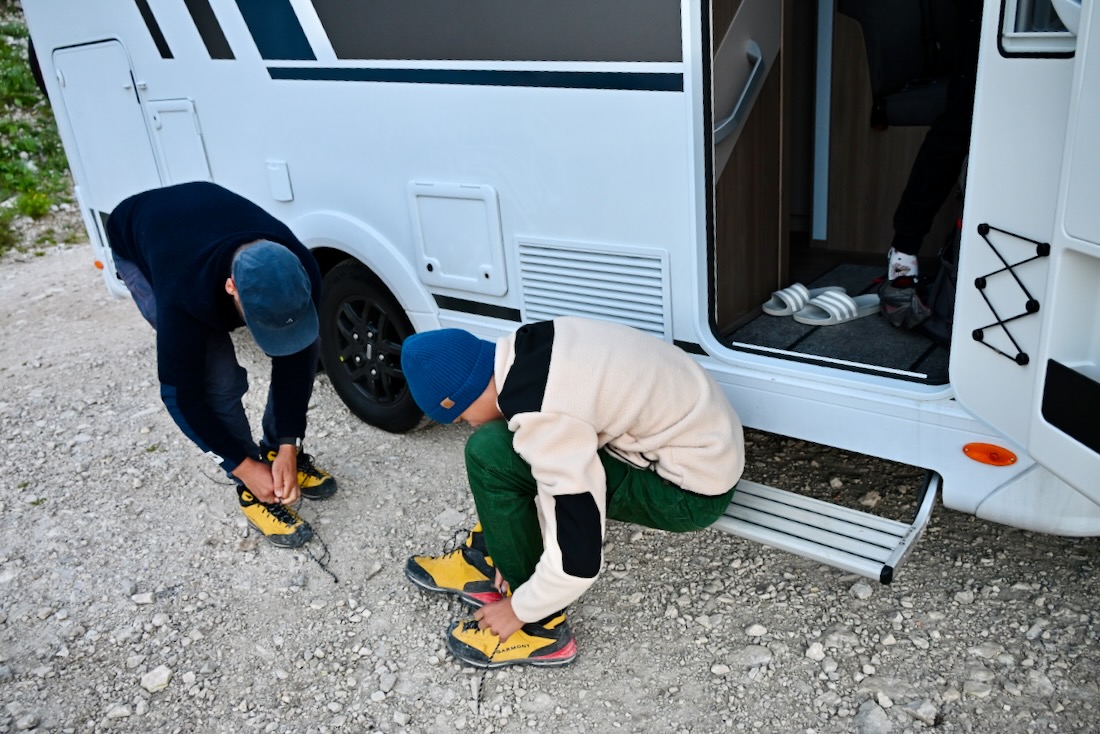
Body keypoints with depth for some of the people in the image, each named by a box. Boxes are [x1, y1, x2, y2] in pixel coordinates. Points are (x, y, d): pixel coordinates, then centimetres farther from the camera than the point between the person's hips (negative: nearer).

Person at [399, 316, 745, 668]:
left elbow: (579, 558, -25)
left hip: (692, 490, -9)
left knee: (490, 454, -16)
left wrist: (518, 610, -7)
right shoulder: (529, 350, -1)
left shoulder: (543, 416, -28)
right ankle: (486, 560, 23)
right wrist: (520, 547, 14)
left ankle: (540, 628, -2)